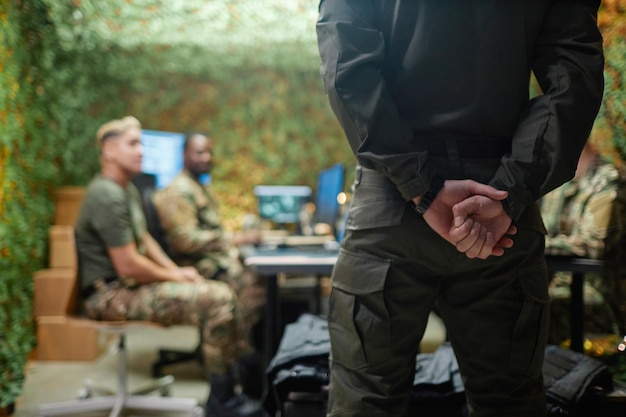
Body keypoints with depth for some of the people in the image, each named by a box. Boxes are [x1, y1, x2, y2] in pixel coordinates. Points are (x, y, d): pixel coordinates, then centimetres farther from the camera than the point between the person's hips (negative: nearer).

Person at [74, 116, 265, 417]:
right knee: (217, 301, -22)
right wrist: (174, 277, -8)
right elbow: (128, 266, -22)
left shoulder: (127, 189, 16)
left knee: (222, 294, 2)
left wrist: (175, 270, 8)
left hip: (130, 284, 10)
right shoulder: (107, 195, -18)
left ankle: (231, 382, 8)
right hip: (110, 293, -10)